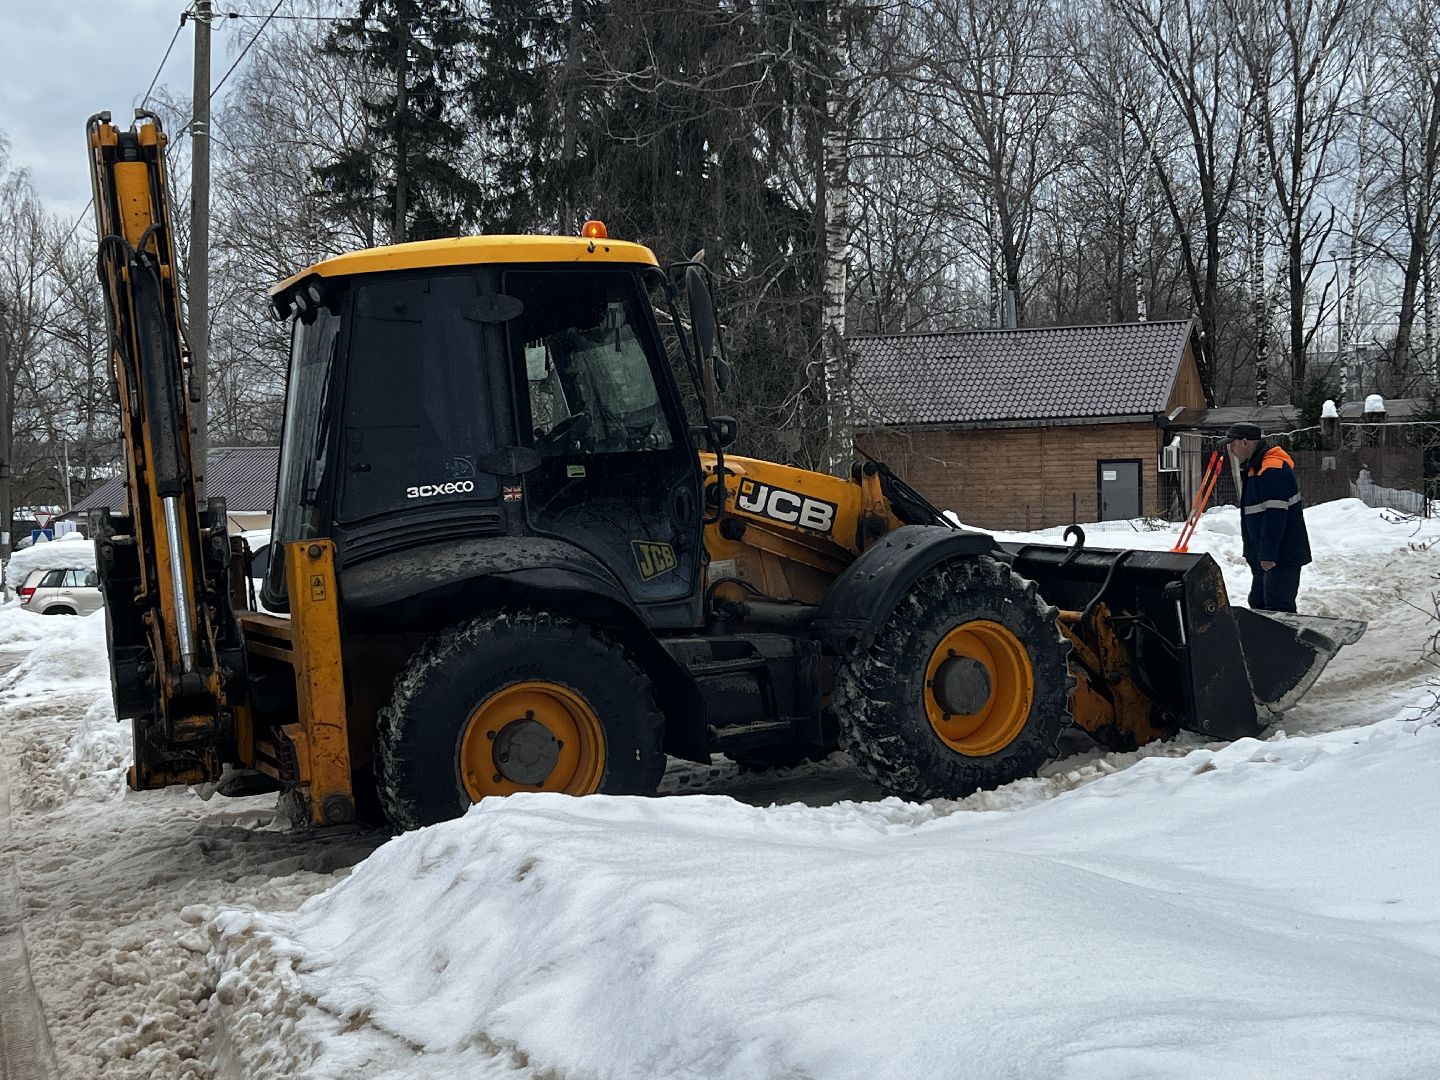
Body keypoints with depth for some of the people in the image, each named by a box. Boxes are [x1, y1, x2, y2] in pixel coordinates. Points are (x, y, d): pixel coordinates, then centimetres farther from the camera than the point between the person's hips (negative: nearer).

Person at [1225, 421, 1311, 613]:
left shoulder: (1273, 470, -20)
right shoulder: (1253, 467, 15)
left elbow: (1275, 515, -25)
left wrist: (1268, 555, -26)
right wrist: (1251, 552, 22)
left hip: (1283, 556, -11)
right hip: (1264, 555, 11)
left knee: (1278, 606, -12)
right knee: (1258, 603, 16)